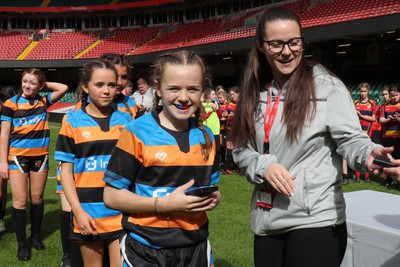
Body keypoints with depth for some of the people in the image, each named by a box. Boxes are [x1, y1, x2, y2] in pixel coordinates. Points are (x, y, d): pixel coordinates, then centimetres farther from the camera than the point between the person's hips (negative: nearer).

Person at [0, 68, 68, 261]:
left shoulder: (43, 101, 4)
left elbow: (64, 88, 0)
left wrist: (44, 84, 1)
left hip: (40, 156, 2)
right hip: (17, 156, -2)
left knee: (37, 198, 12)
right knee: (20, 201, -1)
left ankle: (36, 236, 28)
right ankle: (22, 244, 11)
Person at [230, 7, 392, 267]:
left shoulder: (327, 85, -7)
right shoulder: (255, 93, 7)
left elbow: (350, 138, -11)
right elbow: (241, 149, 9)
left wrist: (369, 154, -33)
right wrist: (263, 166, -11)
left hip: (316, 219, -5)